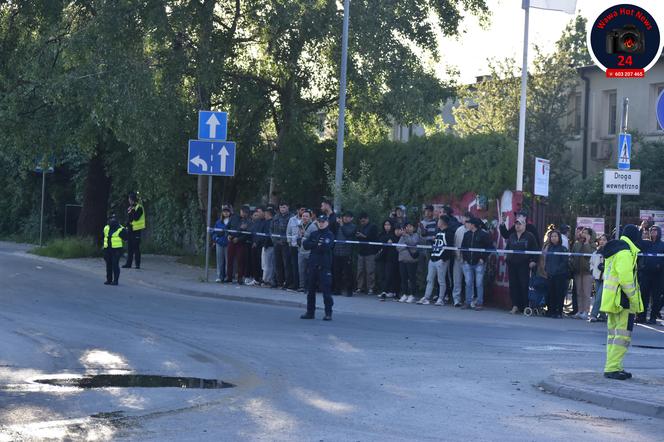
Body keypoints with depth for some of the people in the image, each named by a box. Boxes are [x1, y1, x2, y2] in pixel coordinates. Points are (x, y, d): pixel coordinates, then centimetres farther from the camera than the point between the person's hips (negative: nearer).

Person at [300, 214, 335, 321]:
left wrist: (313, 245, -8)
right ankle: (310, 312, 19)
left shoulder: (330, 235, -1)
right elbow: (305, 245, 0)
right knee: (311, 289, 10)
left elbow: (327, 247, -17)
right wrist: (317, 244, -12)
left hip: (324, 265, -5)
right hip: (313, 264, 5)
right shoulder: (313, 234, 13)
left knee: (326, 289, -8)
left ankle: (328, 313, -4)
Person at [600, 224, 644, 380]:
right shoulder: (625, 253, -15)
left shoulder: (614, 251, 16)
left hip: (610, 300, 10)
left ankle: (612, 367, 18)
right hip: (622, 301, -10)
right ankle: (612, 368, -12)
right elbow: (626, 278, -22)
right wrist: (634, 299, -16)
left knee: (614, 333, 14)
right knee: (623, 334, -9)